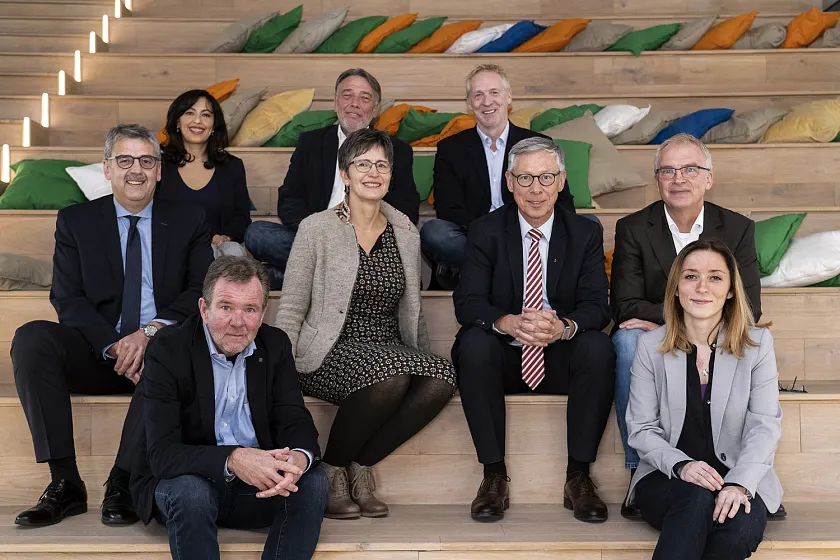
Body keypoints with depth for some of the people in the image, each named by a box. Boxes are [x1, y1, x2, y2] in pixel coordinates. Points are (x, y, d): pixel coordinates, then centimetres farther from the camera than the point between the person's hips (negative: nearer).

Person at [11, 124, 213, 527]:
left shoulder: (189, 223, 10)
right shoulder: (76, 221, 10)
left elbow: (201, 293, 0)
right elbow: (67, 298, 0)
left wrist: (151, 332, -20)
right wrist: (114, 346, -18)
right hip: (96, 352, 2)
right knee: (30, 339, -27)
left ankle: (124, 480, -27)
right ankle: (64, 483, -24)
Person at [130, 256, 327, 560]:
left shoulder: (275, 345, -2)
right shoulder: (168, 351, -16)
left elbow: (296, 422, -5)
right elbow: (161, 454, -24)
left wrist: (299, 458, -32)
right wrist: (232, 459, -41)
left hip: (259, 481, 3)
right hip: (184, 481, -3)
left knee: (313, 481, -22)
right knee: (190, 491, -35)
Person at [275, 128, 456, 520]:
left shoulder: (406, 234, 13)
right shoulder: (317, 229, 0)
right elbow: (291, 310, 0)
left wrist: (425, 359, 12)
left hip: (391, 351, 5)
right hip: (330, 354, -4)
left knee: (442, 377, -28)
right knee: (391, 377, -36)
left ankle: (360, 464, -11)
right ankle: (330, 470, -11)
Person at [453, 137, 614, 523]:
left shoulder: (586, 233, 2)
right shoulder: (485, 231, 0)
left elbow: (597, 304, -7)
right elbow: (467, 302, -11)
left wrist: (564, 326, -32)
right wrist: (508, 323, -34)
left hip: (560, 360, 1)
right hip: (503, 357, 0)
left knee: (599, 347, -30)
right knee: (473, 343, -31)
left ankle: (578, 477, -18)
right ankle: (494, 475, -21)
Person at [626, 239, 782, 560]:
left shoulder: (757, 344, 3)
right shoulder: (651, 346, 3)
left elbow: (765, 425, -4)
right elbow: (641, 430, 1)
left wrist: (741, 482, -22)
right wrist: (681, 466, -19)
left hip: (740, 478, 1)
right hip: (666, 479, -1)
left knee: (741, 530, -32)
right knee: (697, 498, -35)